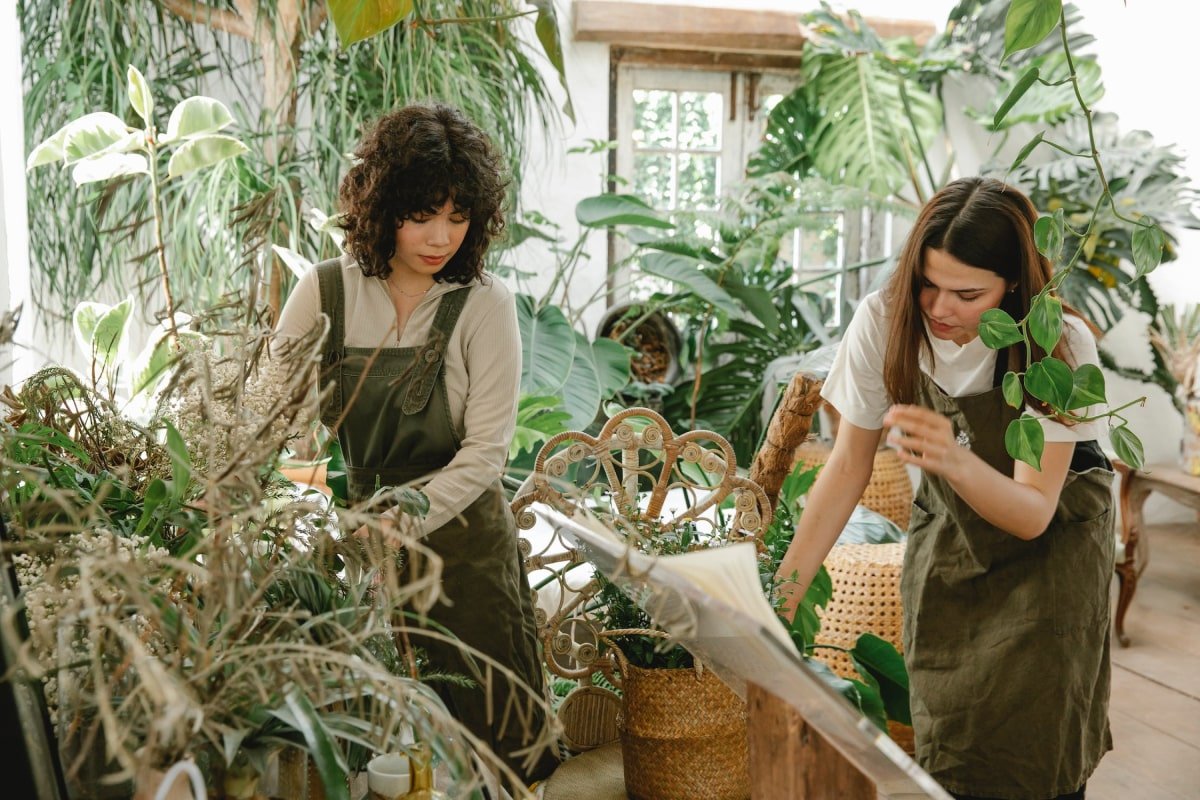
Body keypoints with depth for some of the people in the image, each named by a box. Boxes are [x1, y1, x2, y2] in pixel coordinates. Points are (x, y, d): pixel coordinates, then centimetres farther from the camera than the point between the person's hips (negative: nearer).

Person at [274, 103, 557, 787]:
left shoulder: (485, 305, -7)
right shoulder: (325, 293, -2)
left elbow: (485, 450, -10)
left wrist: (405, 520, -23)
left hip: (458, 536, -1)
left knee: (479, 735, 8)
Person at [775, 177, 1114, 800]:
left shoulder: (1060, 347, -27)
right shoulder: (883, 322, -21)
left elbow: (1033, 512, -28)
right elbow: (849, 466, -12)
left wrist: (955, 461, -49)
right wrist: (783, 589, -19)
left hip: (1052, 541, -2)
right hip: (945, 534, 2)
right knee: (942, 744, 0)